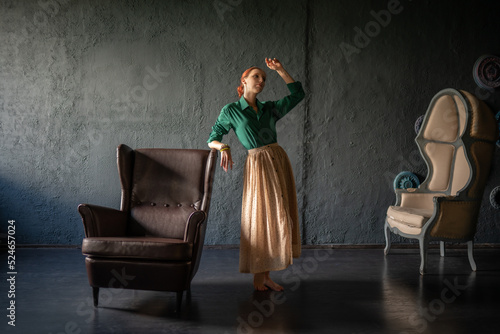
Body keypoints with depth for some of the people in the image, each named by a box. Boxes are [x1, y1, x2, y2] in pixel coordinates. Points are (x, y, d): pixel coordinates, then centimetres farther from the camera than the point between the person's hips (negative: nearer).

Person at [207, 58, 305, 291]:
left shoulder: (270, 108, 15)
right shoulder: (230, 111, 4)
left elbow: (297, 94, 14)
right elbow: (212, 140, 5)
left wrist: (280, 70, 8)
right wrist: (224, 147, -17)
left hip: (279, 161, 5)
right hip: (258, 165, -5)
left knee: (278, 218, 4)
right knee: (261, 217, -5)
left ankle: (266, 276, 12)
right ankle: (258, 278, 5)